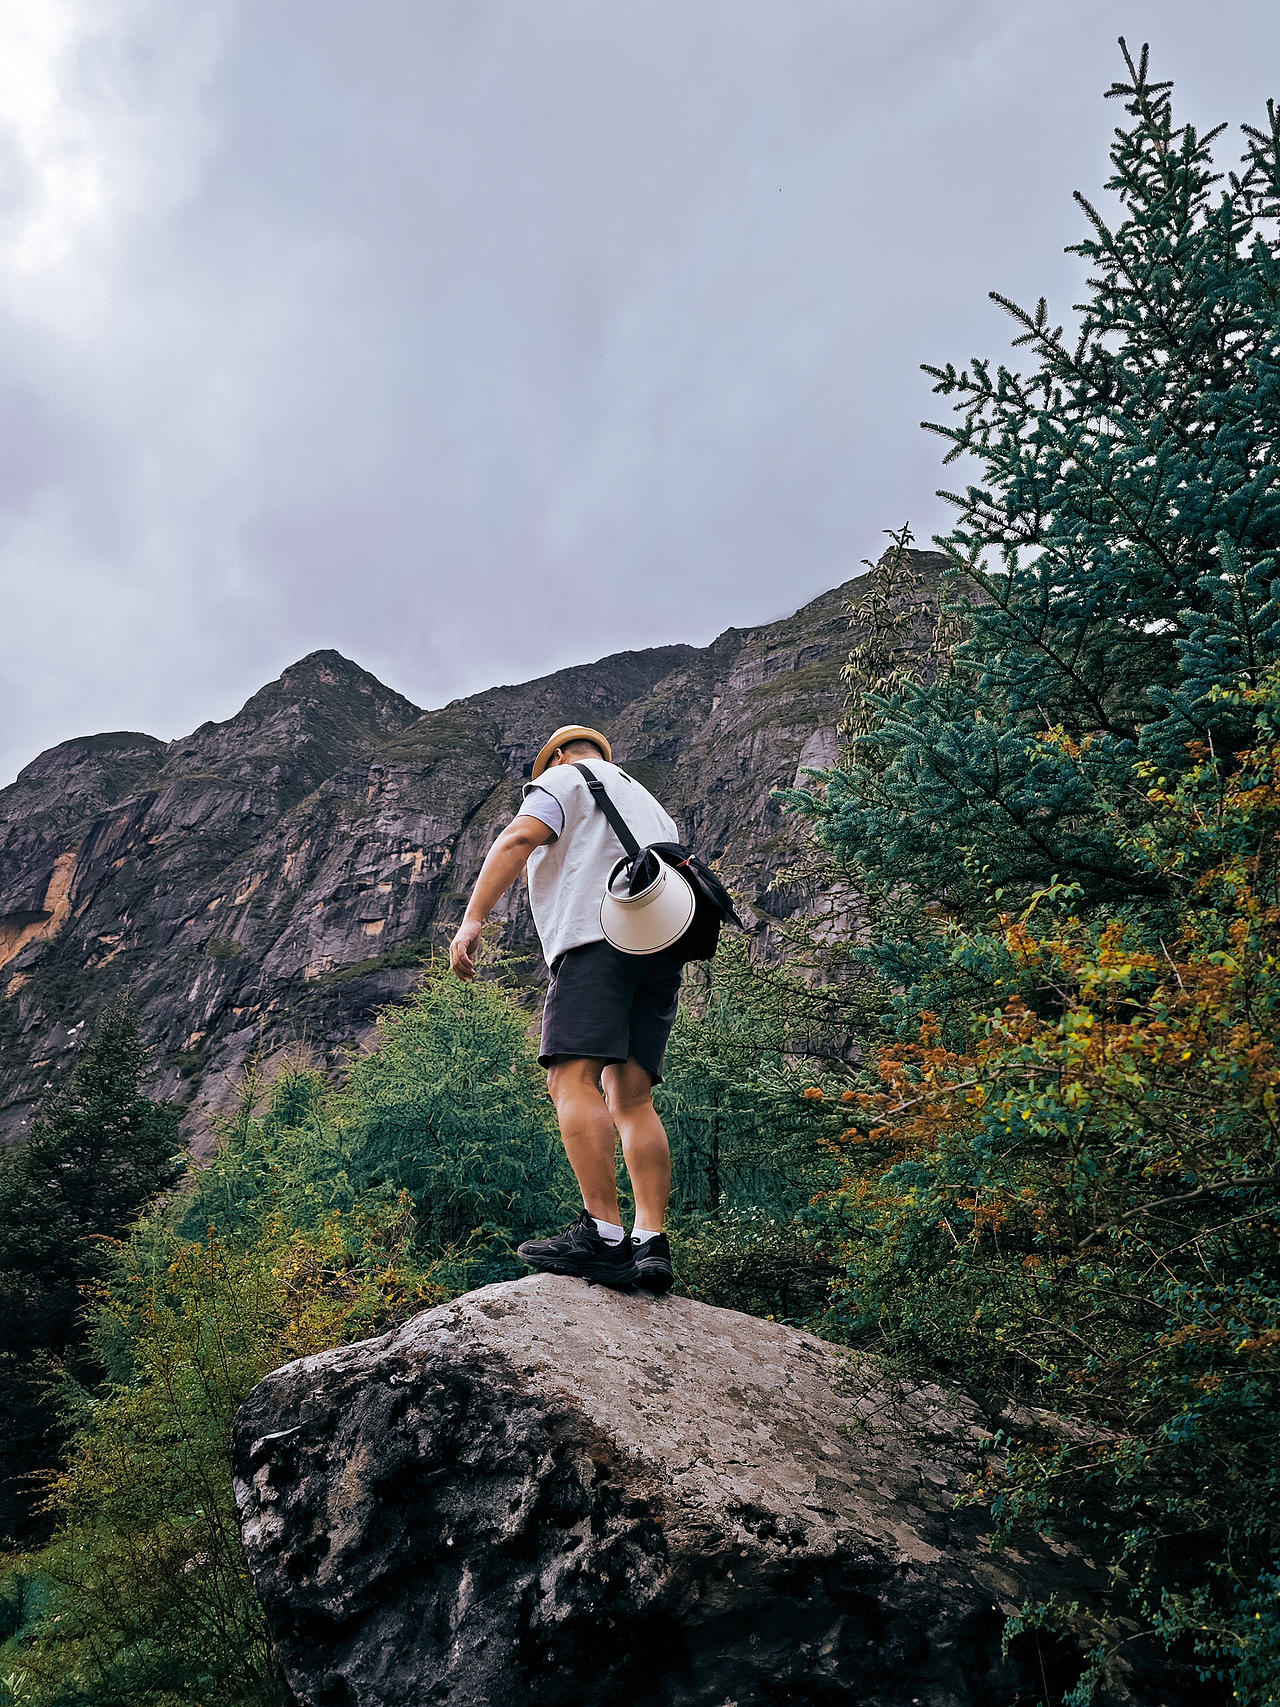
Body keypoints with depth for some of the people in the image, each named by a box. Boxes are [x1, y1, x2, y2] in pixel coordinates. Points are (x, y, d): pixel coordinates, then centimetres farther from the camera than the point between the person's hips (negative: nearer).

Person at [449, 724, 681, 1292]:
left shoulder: (563, 780, 14)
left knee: (574, 1078, -16)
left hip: (598, 932, -7)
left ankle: (603, 1235, -28)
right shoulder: (650, 804, 36)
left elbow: (518, 839, -4)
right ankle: (651, 1244, -9)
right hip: (661, 947, 8)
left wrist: (472, 918, -12)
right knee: (632, 1098, 2)